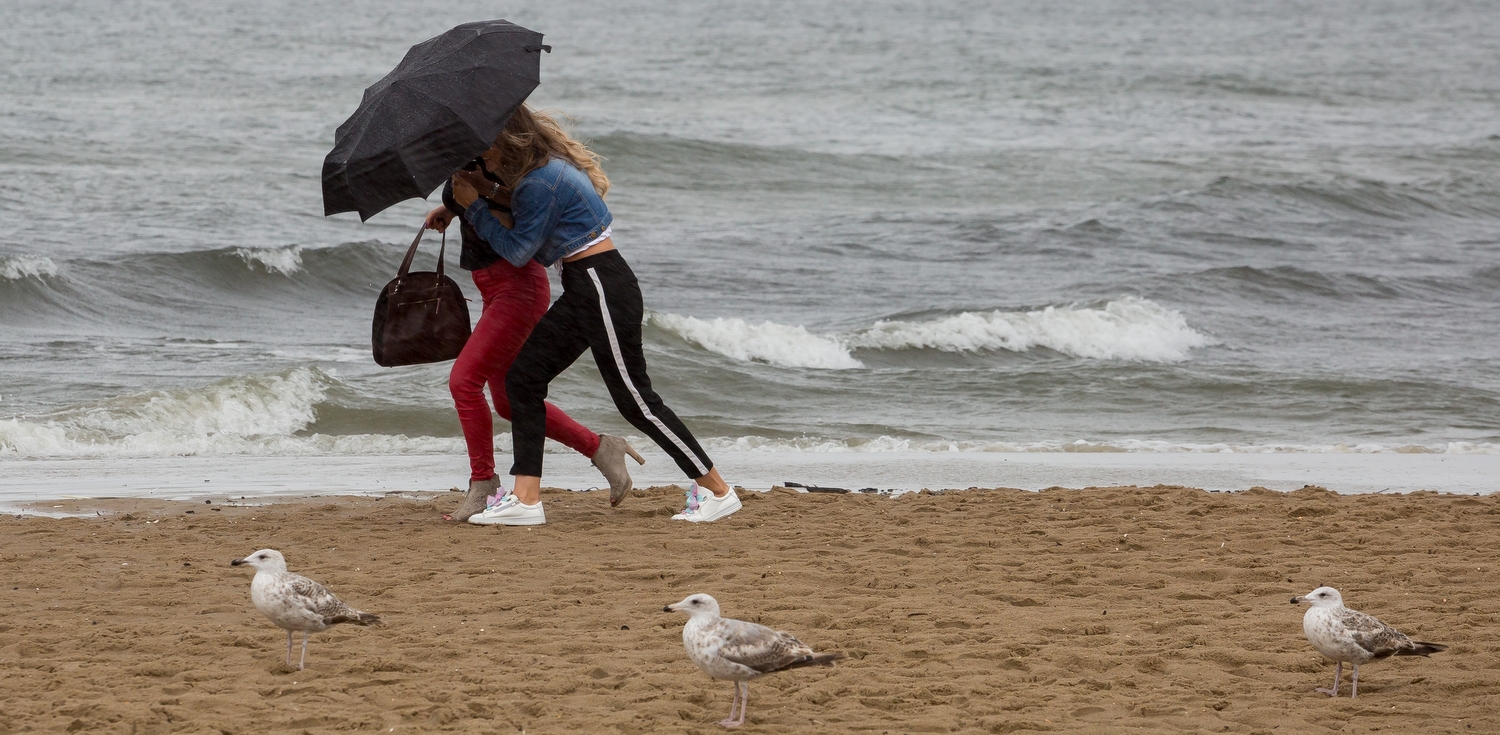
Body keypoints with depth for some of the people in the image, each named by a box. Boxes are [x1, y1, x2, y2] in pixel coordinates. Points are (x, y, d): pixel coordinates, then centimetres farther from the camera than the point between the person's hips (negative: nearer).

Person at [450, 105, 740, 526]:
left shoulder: (541, 183, -20)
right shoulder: (547, 166, 10)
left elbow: (517, 251, -13)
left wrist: (475, 206, -5)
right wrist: (486, 193, 11)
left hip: (604, 291, -11)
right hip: (583, 290, 11)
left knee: (635, 400, -4)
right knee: (523, 377, 6)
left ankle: (717, 492, 3)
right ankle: (525, 500, 5)